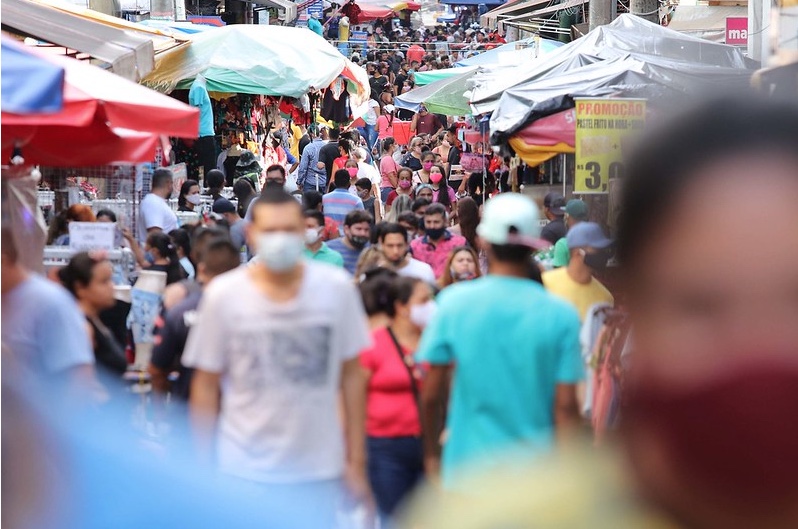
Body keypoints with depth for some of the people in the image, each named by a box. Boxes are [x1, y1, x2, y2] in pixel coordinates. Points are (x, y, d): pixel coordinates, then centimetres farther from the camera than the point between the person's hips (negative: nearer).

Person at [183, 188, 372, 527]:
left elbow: (351, 376, 4)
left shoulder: (336, 288, -3)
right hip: (244, 473, -1)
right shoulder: (223, 295, -5)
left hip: (317, 473, 1)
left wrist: (356, 461, 4)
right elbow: (206, 386, 1)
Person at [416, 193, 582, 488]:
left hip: (468, 468, 0)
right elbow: (565, 406, -6)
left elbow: (430, 394, 0)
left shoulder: (453, 303, -4)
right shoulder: (560, 315, -4)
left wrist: (431, 454, 14)